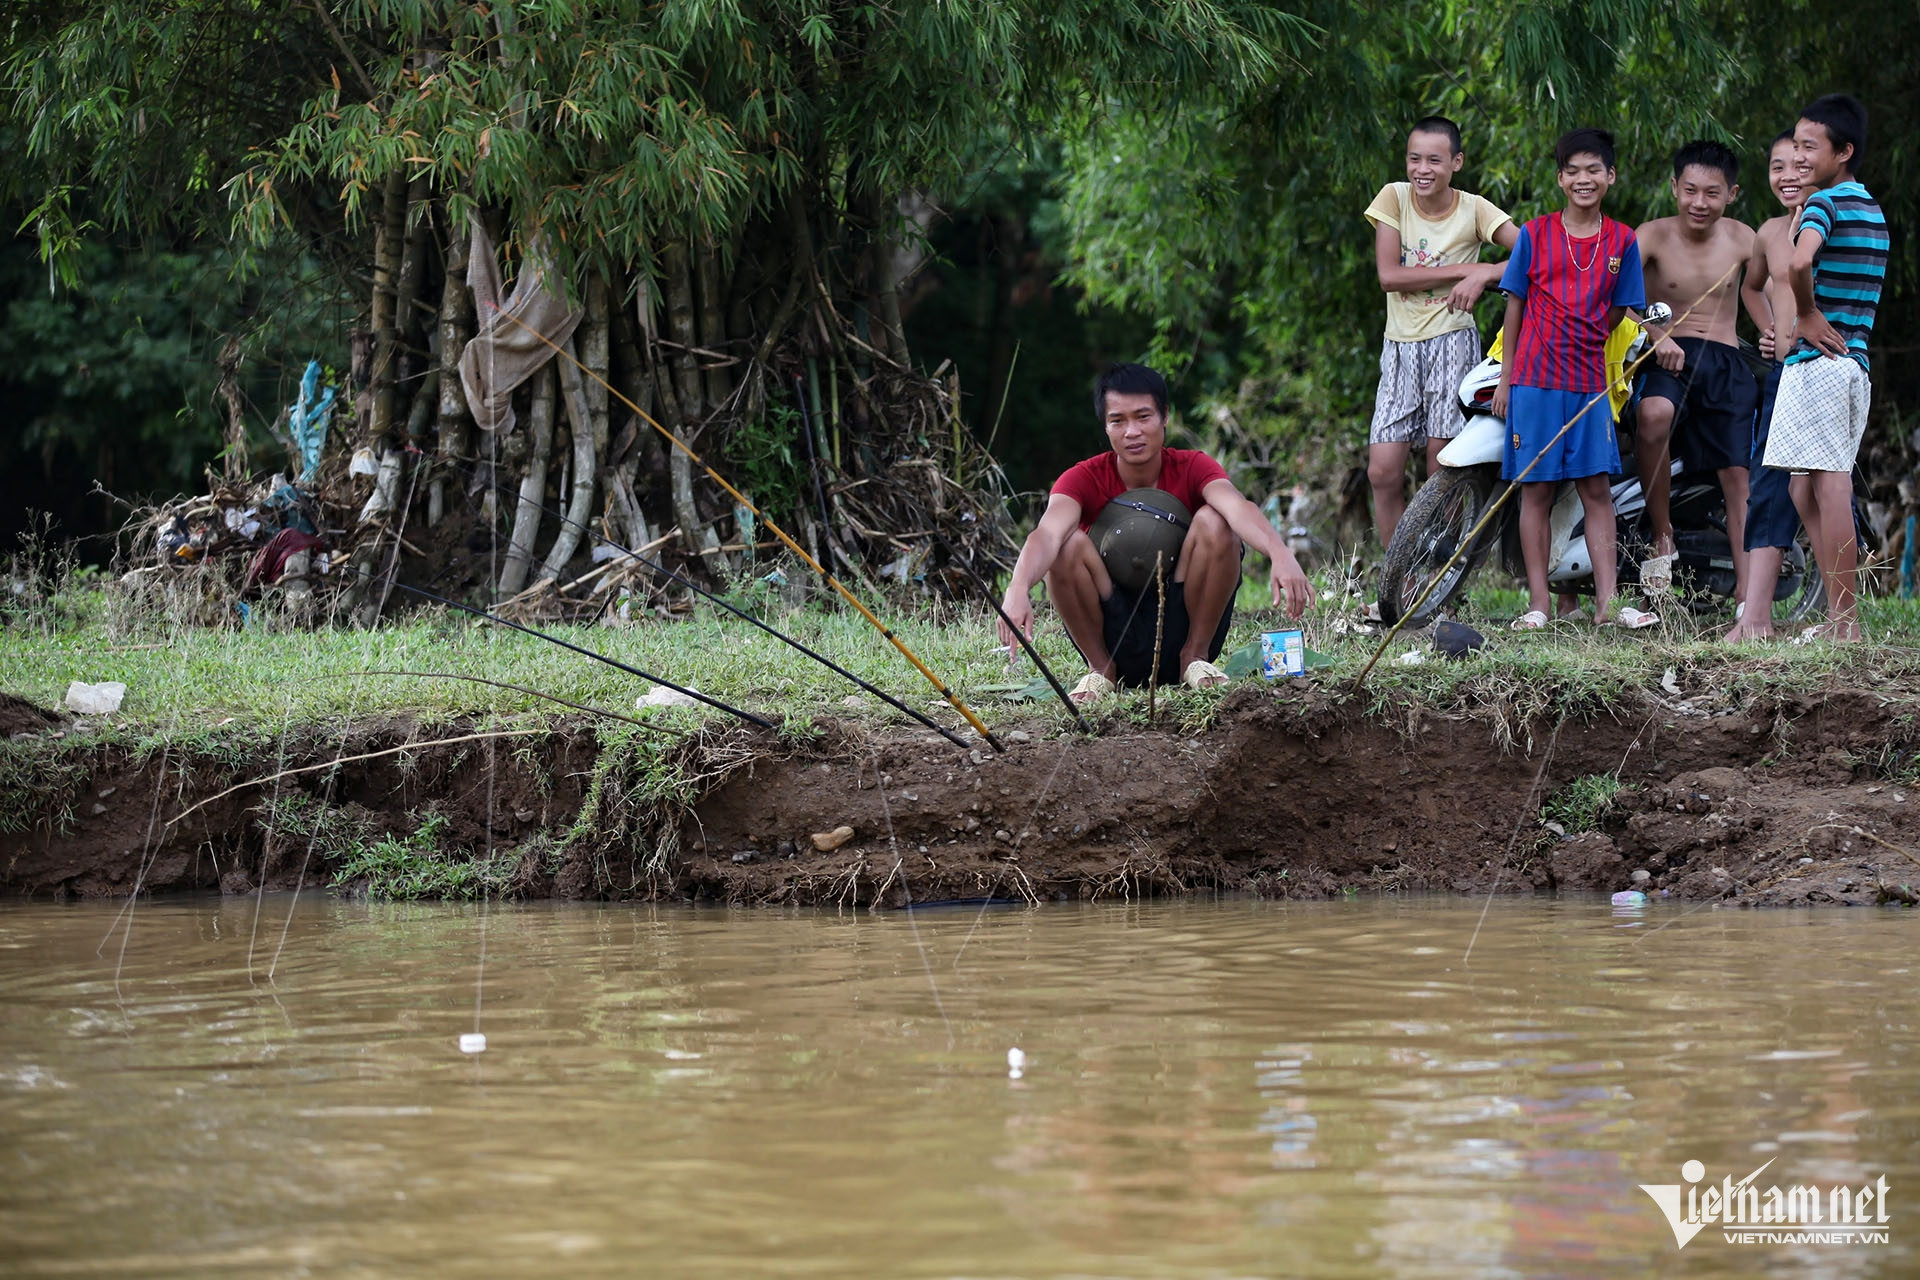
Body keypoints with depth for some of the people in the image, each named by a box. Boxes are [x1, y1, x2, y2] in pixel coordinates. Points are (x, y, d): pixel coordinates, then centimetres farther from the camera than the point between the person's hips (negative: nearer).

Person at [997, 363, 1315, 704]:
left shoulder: (1192, 469, -7)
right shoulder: (1084, 479, -8)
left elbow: (1238, 507, -30)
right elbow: (1048, 532, -29)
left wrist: (1280, 554, -52)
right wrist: (1018, 589, -52)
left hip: (1180, 623, 0)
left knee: (1214, 523, -22)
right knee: (1068, 544, -26)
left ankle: (1195, 656, -5)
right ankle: (1100, 669, -5)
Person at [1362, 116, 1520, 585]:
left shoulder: (1474, 210, -3)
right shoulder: (1394, 197, 1)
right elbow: (1389, 275, -9)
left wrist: (1484, 275, -26)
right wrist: (1463, 269, -13)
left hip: (1452, 344, -2)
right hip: (1400, 347, 3)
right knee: (1383, 472, -4)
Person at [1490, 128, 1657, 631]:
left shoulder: (1621, 241, 7)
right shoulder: (1535, 234, 2)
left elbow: (1617, 311, 12)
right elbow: (1515, 305, 5)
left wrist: (1579, 344, 0)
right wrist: (1505, 376, 2)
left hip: (1590, 381, 2)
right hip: (1534, 380, -2)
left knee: (1597, 489, 0)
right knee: (1536, 490, 0)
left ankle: (1607, 602, 0)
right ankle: (1538, 602, 3)